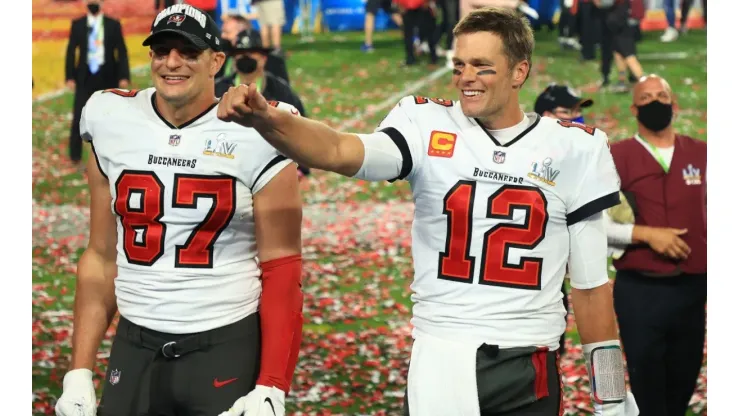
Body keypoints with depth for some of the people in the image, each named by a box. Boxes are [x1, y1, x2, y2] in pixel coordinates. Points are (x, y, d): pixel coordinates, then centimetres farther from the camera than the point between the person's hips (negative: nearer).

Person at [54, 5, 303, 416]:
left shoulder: (254, 136, -7)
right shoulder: (113, 126, 4)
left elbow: (281, 269, -6)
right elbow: (102, 259, 10)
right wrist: (79, 373, 4)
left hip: (229, 347, -3)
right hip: (135, 348, 3)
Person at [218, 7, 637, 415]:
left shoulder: (571, 148, 2)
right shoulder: (429, 127, 0)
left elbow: (591, 283, 6)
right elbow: (339, 152, -20)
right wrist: (264, 119, -40)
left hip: (530, 369, 1)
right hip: (440, 360, 0)